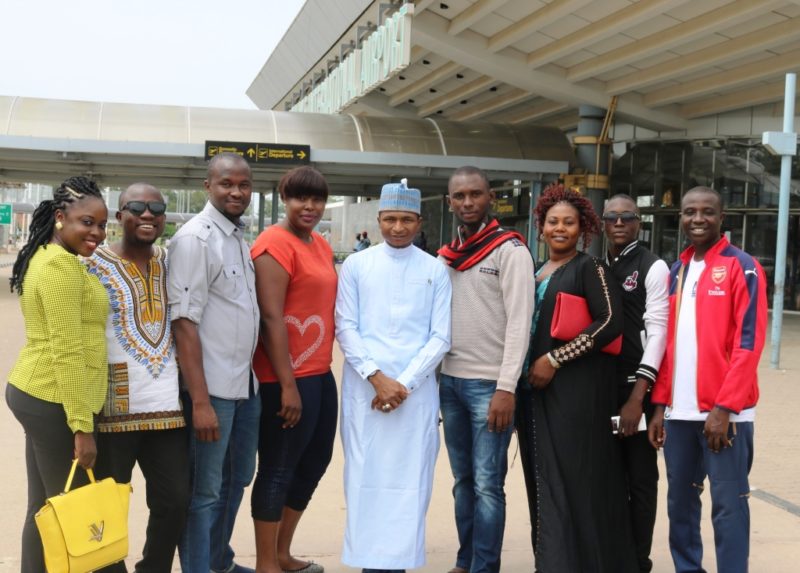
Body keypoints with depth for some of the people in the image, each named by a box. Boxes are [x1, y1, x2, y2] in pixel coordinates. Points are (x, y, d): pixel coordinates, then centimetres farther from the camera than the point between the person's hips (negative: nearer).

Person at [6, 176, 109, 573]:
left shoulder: (45, 257, 15)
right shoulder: (63, 265, -16)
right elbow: (67, 351, -20)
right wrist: (82, 425, -19)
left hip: (33, 391, 9)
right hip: (55, 401, -9)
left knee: (44, 505, 15)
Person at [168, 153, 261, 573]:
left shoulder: (239, 238, 11)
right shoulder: (195, 238, -14)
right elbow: (184, 322, -18)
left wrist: (249, 375, 11)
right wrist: (200, 401, -21)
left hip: (246, 384, 9)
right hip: (212, 388, -9)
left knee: (237, 480, 20)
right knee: (204, 491, 3)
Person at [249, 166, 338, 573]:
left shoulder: (321, 245, 14)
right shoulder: (275, 243, -13)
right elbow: (270, 317, -18)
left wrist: (322, 368, 15)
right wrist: (287, 384, -20)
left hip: (320, 374, 10)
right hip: (288, 377, -9)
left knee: (315, 461, 17)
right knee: (278, 468, 2)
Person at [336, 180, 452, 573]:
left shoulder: (435, 271, 5)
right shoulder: (356, 265, 4)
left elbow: (441, 337, 1)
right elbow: (345, 328, 0)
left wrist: (405, 383, -9)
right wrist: (377, 377, -11)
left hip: (417, 391, 0)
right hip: (365, 388, 0)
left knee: (409, 481, 2)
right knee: (365, 477, 3)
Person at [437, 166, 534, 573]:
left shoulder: (510, 251, -6)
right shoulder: (445, 256, 12)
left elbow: (519, 323, -12)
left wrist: (506, 388, -18)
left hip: (488, 383, -5)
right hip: (450, 380, 6)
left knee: (487, 484, -2)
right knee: (463, 480, 13)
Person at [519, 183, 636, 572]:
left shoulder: (589, 268, -3)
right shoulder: (534, 273, 15)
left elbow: (610, 322, -14)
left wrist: (555, 359, -16)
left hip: (575, 390, -6)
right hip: (534, 389, 6)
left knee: (572, 480, -4)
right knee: (543, 481, 8)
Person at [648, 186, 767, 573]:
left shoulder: (742, 267, -4)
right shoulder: (676, 272, 14)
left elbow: (748, 342, -11)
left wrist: (724, 406, -16)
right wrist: (660, 403, 9)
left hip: (723, 410, -6)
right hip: (679, 410, 6)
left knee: (728, 503, 1)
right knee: (680, 500, 12)